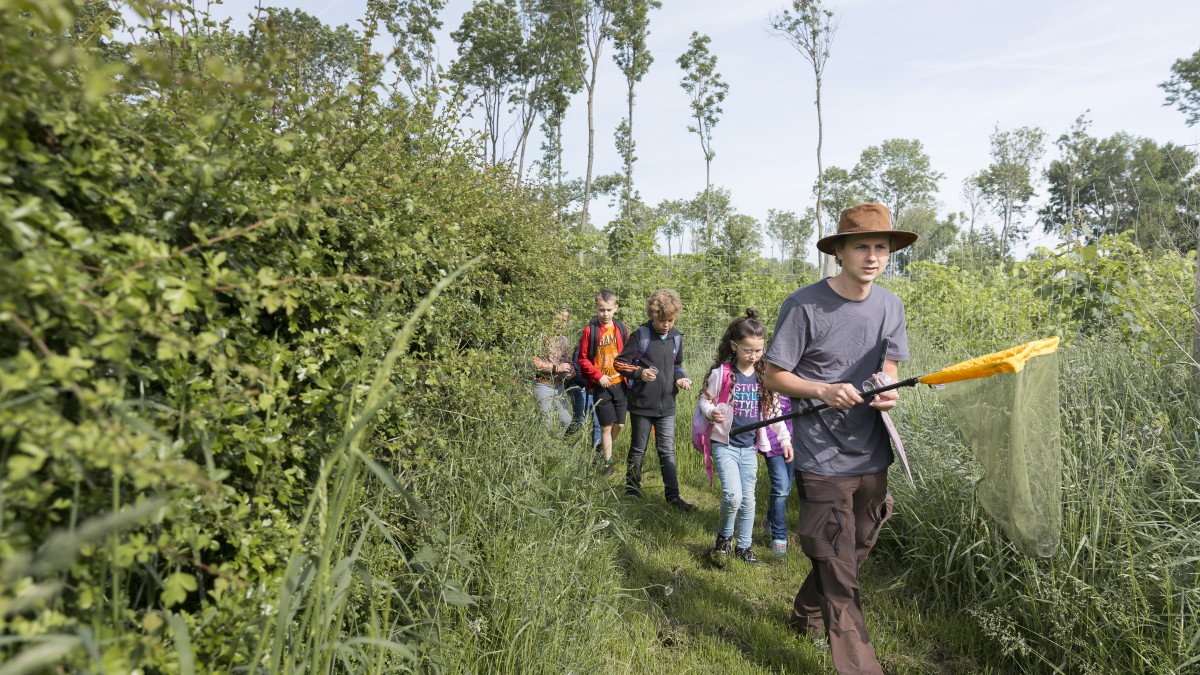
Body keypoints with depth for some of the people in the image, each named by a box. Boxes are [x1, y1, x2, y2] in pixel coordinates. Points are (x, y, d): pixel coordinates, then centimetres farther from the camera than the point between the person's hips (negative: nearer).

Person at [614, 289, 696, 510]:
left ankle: (673, 496, 10)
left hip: (666, 406, 3)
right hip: (642, 405, -3)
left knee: (667, 451, 5)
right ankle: (632, 491, 27)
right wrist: (640, 373, -22)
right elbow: (620, 363, -7)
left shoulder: (676, 337, 5)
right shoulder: (641, 336, -11)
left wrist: (680, 377, -1)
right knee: (638, 449, 11)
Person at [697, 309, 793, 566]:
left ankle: (744, 546, 29)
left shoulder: (764, 376, 2)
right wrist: (712, 412, -24)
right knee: (733, 495, -15)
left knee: (748, 499, 11)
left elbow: (773, 411, 10)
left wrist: (785, 439, 6)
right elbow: (704, 400, -2)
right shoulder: (721, 373, -10)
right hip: (725, 445, -4)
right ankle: (723, 539, 12)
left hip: (750, 448, 4)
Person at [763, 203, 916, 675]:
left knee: (853, 553, 22)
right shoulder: (804, 305, -13)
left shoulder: (890, 305, 4)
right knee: (838, 571, 0)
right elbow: (773, 375, -8)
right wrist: (823, 391, -23)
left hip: (871, 456, 6)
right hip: (823, 458, -6)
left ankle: (806, 616, 46)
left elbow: (887, 366, 14)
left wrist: (888, 389, -9)